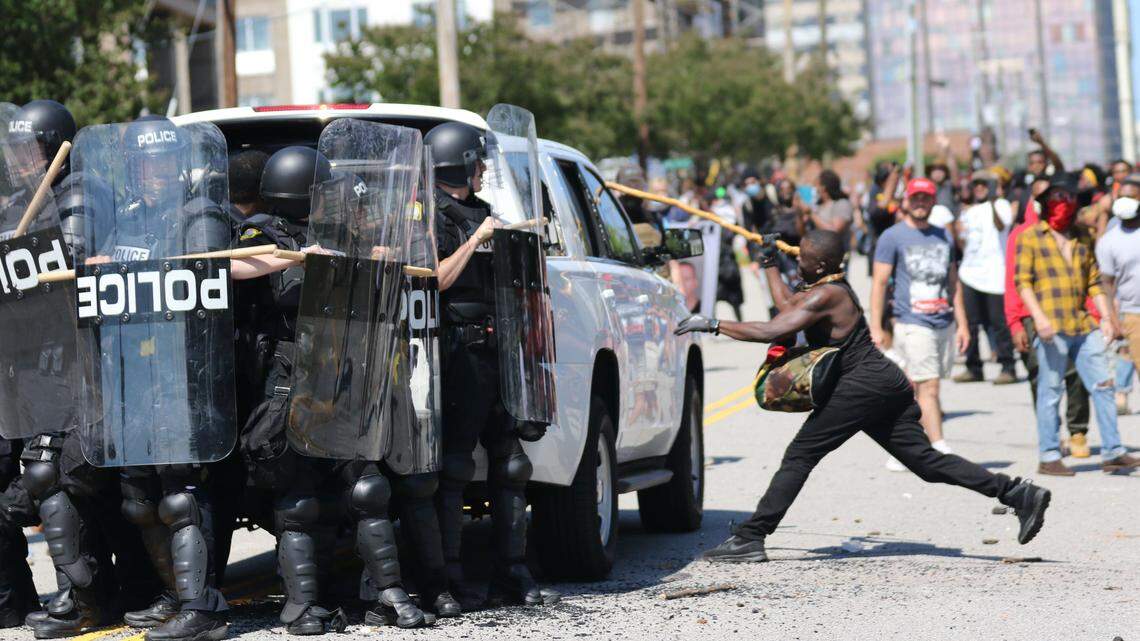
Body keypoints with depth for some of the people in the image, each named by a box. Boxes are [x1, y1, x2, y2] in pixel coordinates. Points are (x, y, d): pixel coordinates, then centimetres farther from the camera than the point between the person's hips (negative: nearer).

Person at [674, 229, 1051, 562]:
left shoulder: (825, 296, -13)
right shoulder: (831, 287, 17)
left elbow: (772, 332, -23)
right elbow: (789, 305, 33)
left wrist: (712, 325, -19)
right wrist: (769, 264, 36)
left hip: (864, 384, -10)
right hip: (886, 384, 10)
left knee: (800, 455, -9)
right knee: (927, 461, 8)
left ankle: (750, 538, -12)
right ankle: (1020, 495, 3)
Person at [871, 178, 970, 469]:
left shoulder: (943, 237, 16)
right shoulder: (893, 237, 0)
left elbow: (953, 283, 20)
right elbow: (879, 282, -3)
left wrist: (962, 325, 14)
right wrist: (876, 327, -10)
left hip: (944, 323, 5)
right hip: (913, 324, -5)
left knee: (912, 391, 9)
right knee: (929, 387, -12)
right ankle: (940, 450, -15)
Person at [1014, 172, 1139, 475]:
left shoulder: (1081, 238, 17)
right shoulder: (1030, 237, 1)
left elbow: (1094, 281, 18)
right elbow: (1022, 280, -6)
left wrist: (1106, 317, 7)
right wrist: (1039, 317, -17)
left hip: (1084, 325, 6)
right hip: (1052, 329, -6)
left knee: (1103, 386, 3)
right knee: (1050, 392, -2)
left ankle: (1112, 452, 8)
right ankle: (1049, 457, 4)